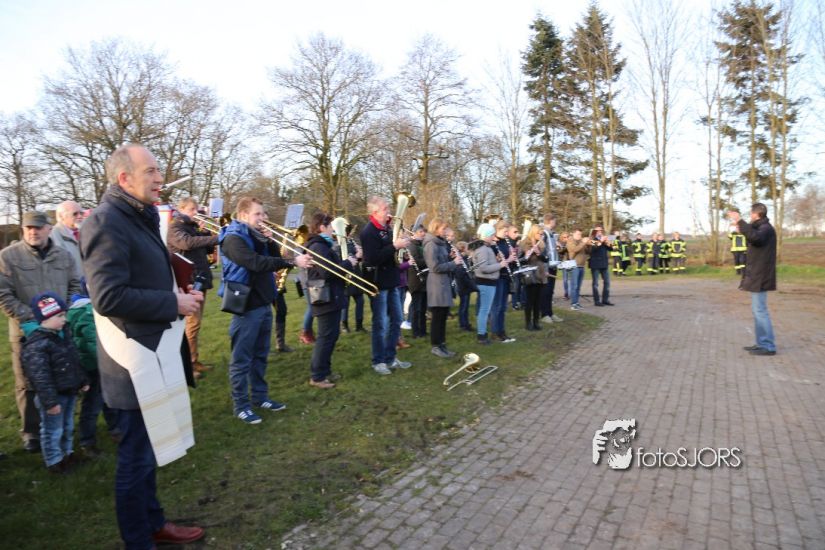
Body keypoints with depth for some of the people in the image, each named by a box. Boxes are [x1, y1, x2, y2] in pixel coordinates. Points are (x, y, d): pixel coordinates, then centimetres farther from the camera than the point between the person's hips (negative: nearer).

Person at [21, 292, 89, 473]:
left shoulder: (64, 333, 2)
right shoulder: (36, 345, -25)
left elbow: (75, 361, 14)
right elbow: (40, 377, -25)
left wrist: (82, 381, 18)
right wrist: (49, 401, -23)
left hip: (69, 391, 8)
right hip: (54, 396, -8)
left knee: (68, 426, 23)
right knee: (53, 430, 9)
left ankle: (66, 452, 40)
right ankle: (54, 461, 25)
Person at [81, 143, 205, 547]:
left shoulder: (139, 218, 13)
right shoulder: (106, 221, -18)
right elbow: (108, 297, -26)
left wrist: (179, 296, 5)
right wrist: (173, 303, -18)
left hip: (152, 353, 10)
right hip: (134, 359, -10)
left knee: (146, 452, 22)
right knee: (136, 458, 6)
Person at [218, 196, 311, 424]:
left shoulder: (255, 235, 13)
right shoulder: (233, 239, -15)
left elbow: (268, 260, 9)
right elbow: (257, 263, -29)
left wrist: (269, 241, -7)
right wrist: (292, 262, -30)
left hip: (263, 303, 9)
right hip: (246, 305, -9)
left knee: (260, 355, 16)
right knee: (242, 358, 1)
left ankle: (259, 396, 28)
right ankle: (241, 405, 11)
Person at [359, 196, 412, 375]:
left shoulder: (387, 229, 12)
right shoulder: (369, 232, -15)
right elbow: (373, 258, -26)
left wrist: (401, 245, 2)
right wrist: (395, 246, -25)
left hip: (391, 281, 9)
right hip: (378, 283, -9)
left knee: (396, 320, 13)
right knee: (380, 324, 0)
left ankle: (390, 358, 24)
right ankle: (378, 361, 14)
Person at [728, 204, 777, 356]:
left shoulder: (766, 228, -15)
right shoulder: (761, 228, 16)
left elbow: (755, 237, -38)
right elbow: (754, 239, 34)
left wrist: (740, 221, -33)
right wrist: (741, 228, 27)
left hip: (760, 276, -10)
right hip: (756, 275, 10)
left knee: (760, 310, -8)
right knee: (758, 310, 14)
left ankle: (769, 346, -4)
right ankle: (762, 343, 20)